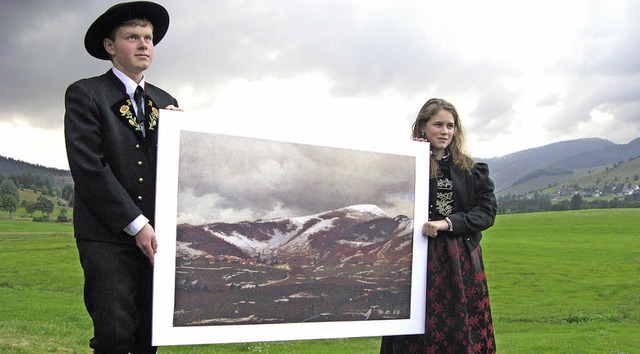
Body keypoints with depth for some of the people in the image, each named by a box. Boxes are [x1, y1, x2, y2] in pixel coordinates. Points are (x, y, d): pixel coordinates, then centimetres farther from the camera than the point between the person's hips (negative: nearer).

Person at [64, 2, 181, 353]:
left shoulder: (166, 103, 18)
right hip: (108, 236, -5)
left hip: (156, 236, 5)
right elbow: (88, 168, -9)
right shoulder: (84, 94, 1)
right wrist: (136, 224, -13)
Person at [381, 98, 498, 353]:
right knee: (421, 332, -3)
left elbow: (487, 211, 2)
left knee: (462, 330, 1)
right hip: (420, 258, -2)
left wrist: (447, 223, -12)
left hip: (462, 262, 2)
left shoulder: (471, 170, 10)